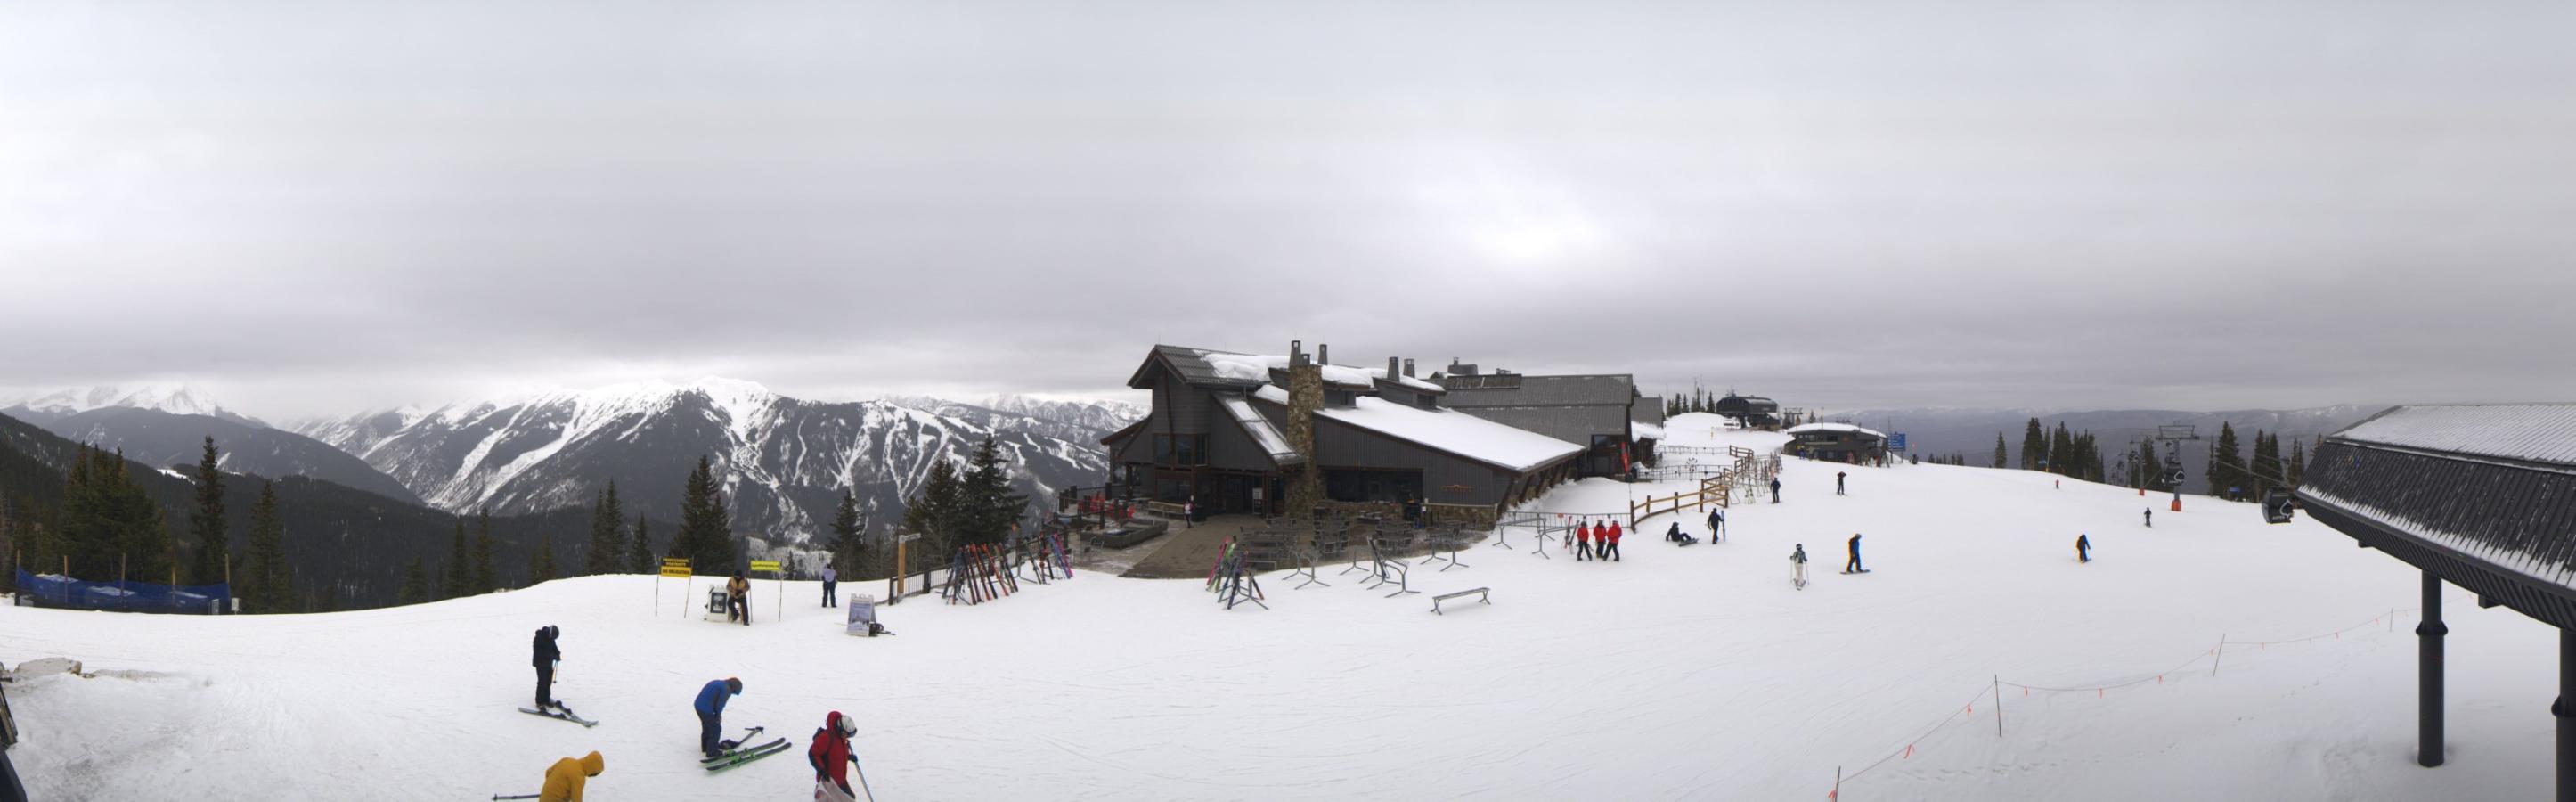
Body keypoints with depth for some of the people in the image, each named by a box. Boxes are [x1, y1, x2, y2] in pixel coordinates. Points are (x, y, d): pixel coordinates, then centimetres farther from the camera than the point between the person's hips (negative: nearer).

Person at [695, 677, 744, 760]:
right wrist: (718, 716, 4)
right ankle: (712, 752, 11)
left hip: (699, 705, 9)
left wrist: (718, 715, 17)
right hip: (707, 709, -9)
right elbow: (720, 705, -13)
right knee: (716, 729, 5)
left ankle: (705, 747, 46)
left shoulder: (718, 683, 17)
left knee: (706, 727, 28)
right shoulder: (727, 689, -11)